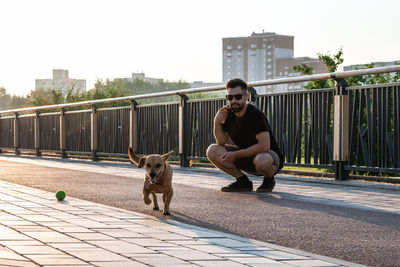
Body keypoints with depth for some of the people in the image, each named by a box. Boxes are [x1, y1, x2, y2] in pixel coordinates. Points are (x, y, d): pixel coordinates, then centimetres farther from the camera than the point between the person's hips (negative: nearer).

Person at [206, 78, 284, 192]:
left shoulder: (255, 114, -22)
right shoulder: (227, 113, -2)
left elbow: (264, 146, -29)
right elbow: (222, 142, 0)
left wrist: (236, 155, -26)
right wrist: (217, 122, -18)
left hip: (270, 155, -6)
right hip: (246, 156, 6)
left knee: (261, 161, -42)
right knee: (212, 151, -12)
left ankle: (269, 179, -4)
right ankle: (243, 181, 0)